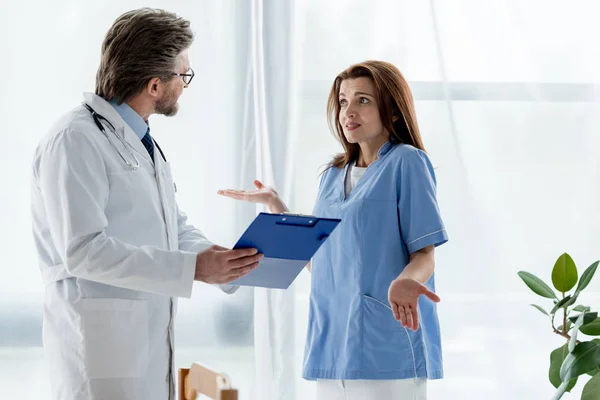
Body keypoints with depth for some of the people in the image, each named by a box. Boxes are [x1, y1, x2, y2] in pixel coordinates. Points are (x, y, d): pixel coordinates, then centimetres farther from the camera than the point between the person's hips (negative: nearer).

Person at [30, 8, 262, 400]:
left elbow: (177, 228, 19)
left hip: (151, 337, 9)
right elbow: (83, 250, -22)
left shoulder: (143, 142, 16)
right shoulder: (76, 139, -14)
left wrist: (230, 264, -1)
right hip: (102, 340, -9)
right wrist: (191, 268, -24)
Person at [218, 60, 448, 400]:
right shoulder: (333, 175, 15)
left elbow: (424, 254, -9)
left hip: (386, 345, -6)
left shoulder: (406, 163, -4)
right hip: (333, 343, 6)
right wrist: (274, 205, 12)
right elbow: (317, 260, 14)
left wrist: (404, 283, -30)